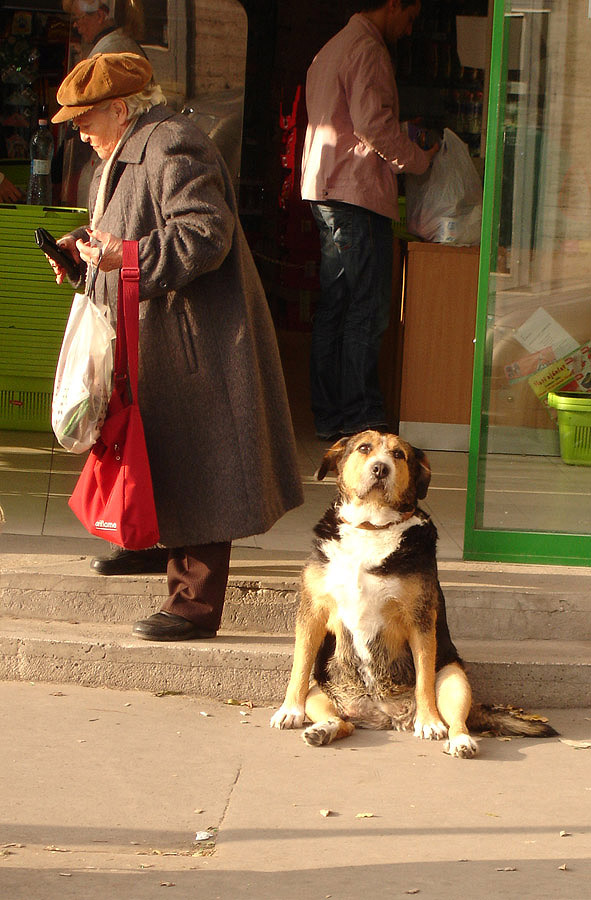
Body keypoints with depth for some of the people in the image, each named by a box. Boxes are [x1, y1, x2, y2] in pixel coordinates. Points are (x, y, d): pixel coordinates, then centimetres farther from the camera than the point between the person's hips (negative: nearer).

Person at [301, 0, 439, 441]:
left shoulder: (331, 49, 22)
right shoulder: (367, 49, -11)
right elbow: (372, 121, -19)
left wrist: (401, 136, 22)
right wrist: (420, 159, -7)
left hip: (326, 193, 10)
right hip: (358, 192, -10)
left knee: (334, 307, 11)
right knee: (366, 310, -6)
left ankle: (328, 415, 13)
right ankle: (359, 416, -5)